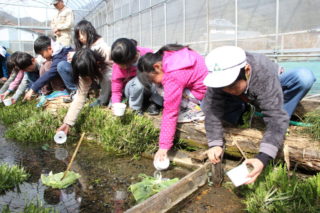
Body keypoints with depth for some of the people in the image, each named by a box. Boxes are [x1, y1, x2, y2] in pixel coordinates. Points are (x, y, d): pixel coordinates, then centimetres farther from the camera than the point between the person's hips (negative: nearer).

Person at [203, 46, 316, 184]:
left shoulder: (265, 75, -43)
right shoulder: (220, 77, -35)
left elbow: (275, 116, -46)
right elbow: (212, 110, -32)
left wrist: (263, 158, -54)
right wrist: (215, 144, -42)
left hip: (271, 91, -2)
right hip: (245, 99, 3)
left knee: (304, 77, -32)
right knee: (207, 104, -22)